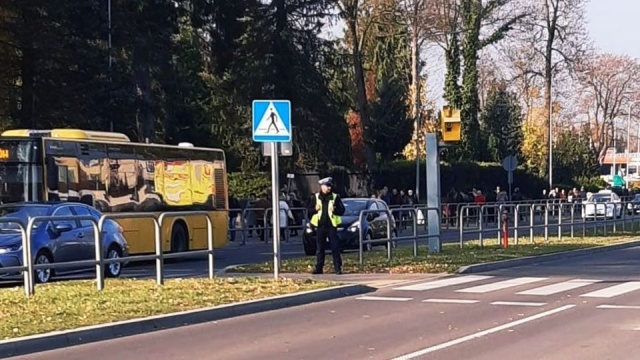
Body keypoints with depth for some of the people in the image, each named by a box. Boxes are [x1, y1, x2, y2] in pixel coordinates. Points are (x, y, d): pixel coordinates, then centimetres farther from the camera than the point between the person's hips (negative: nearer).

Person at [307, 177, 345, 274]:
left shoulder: (335, 197, 3)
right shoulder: (315, 197, 7)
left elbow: (342, 210, 2)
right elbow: (309, 210, 9)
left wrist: (335, 210, -17)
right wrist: (315, 209, -11)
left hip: (331, 226, -1)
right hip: (320, 226, 2)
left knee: (335, 248, -4)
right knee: (319, 248, 5)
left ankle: (338, 268, -2)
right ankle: (318, 268, 10)